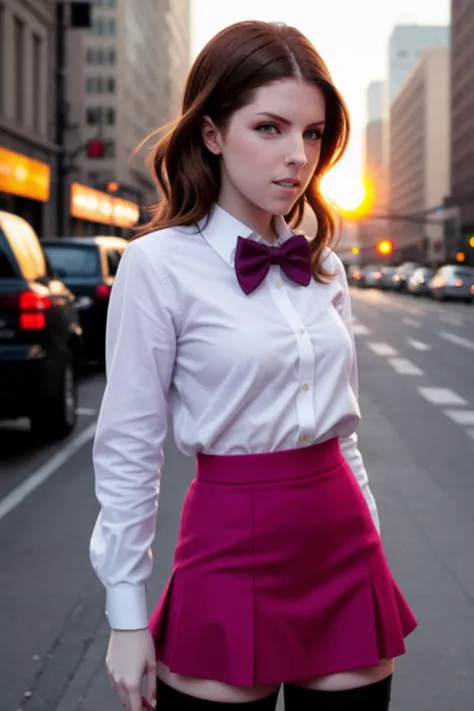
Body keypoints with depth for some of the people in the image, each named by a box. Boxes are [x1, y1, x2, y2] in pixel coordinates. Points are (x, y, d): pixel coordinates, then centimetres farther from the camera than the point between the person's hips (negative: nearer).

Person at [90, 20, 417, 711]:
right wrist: (127, 616, -6)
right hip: (235, 550, -5)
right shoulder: (158, 266, -10)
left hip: (347, 553, 5)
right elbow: (128, 451, -8)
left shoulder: (324, 267, 7)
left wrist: (369, 546, 15)